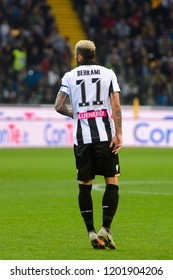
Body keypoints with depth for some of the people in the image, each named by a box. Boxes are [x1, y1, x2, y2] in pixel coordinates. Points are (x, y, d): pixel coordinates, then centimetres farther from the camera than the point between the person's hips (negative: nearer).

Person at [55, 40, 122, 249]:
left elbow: (59, 106, 1)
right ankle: (106, 228, -9)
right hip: (105, 135, -1)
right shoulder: (108, 74, 5)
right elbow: (116, 105, -5)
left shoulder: (70, 76, 7)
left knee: (84, 185, 8)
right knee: (112, 183, 4)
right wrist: (118, 134, -6)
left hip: (82, 137, 1)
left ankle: (91, 232, 3)